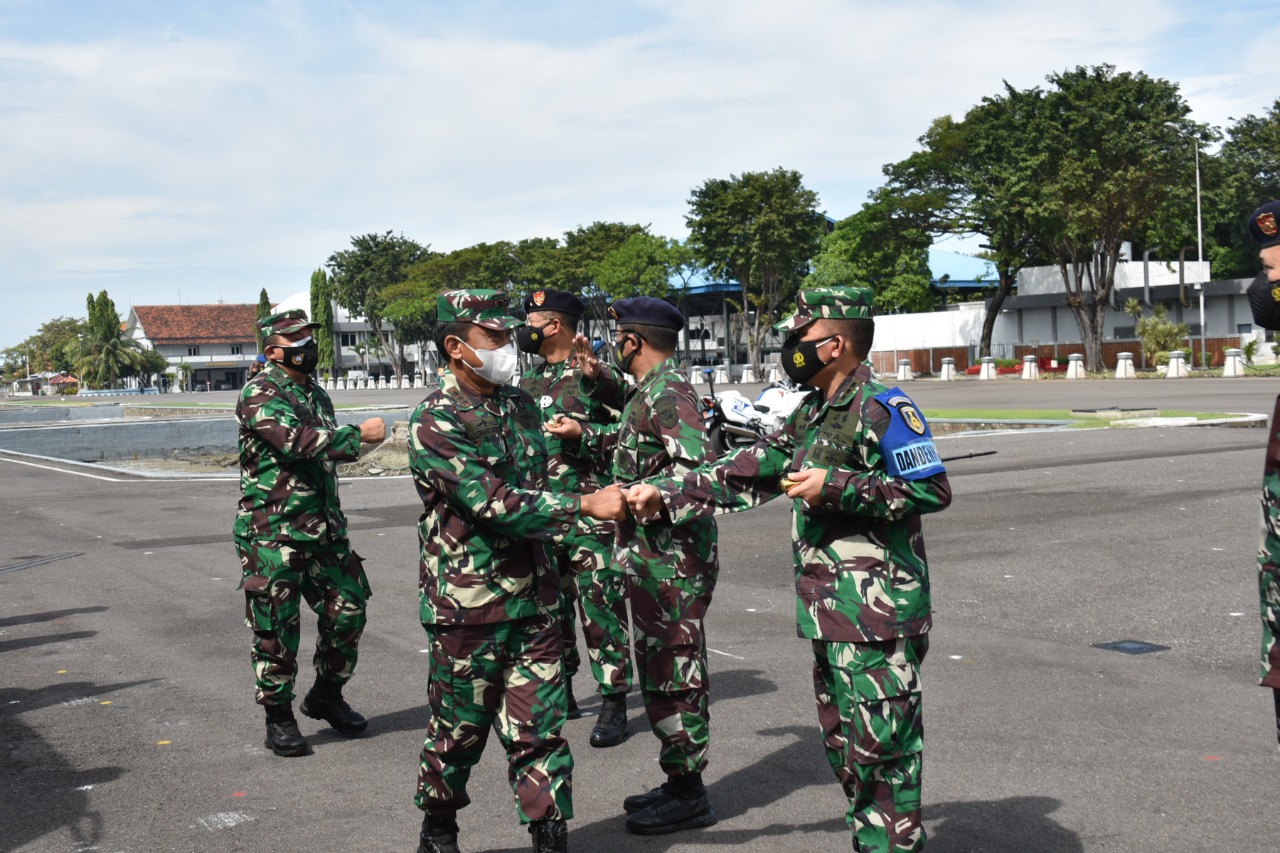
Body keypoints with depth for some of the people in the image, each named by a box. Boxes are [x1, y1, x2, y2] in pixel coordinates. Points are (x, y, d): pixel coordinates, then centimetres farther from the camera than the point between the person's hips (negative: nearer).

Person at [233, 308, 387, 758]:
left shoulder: (317, 394, 15)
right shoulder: (259, 394, -10)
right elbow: (298, 440, -25)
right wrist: (360, 433, -20)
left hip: (325, 529, 7)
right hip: (273, 532, -7)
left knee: (347, 609, 7)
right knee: (275, 628, 0)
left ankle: (327, 695, 27)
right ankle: (279, 717, 14)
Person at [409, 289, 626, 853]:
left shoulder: (520, 405, 10)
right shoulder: (435, 422, -14)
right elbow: (494, 505, -24)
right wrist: (587, 505, -25)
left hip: (533, 598, 5)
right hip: (467, 605, -5)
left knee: (538, 730, 5)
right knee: (459, 730, 9)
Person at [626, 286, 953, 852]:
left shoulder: (879, 408, -12)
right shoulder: (812, 415, 16)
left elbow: (933, 489, -18)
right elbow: (745, 474, 18)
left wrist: (837, 487, -19)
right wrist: (664, 495, 12)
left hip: (878, 612, -10)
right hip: (830, 613, 10)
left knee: (880, 746, -4)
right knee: (843, 742, 17)